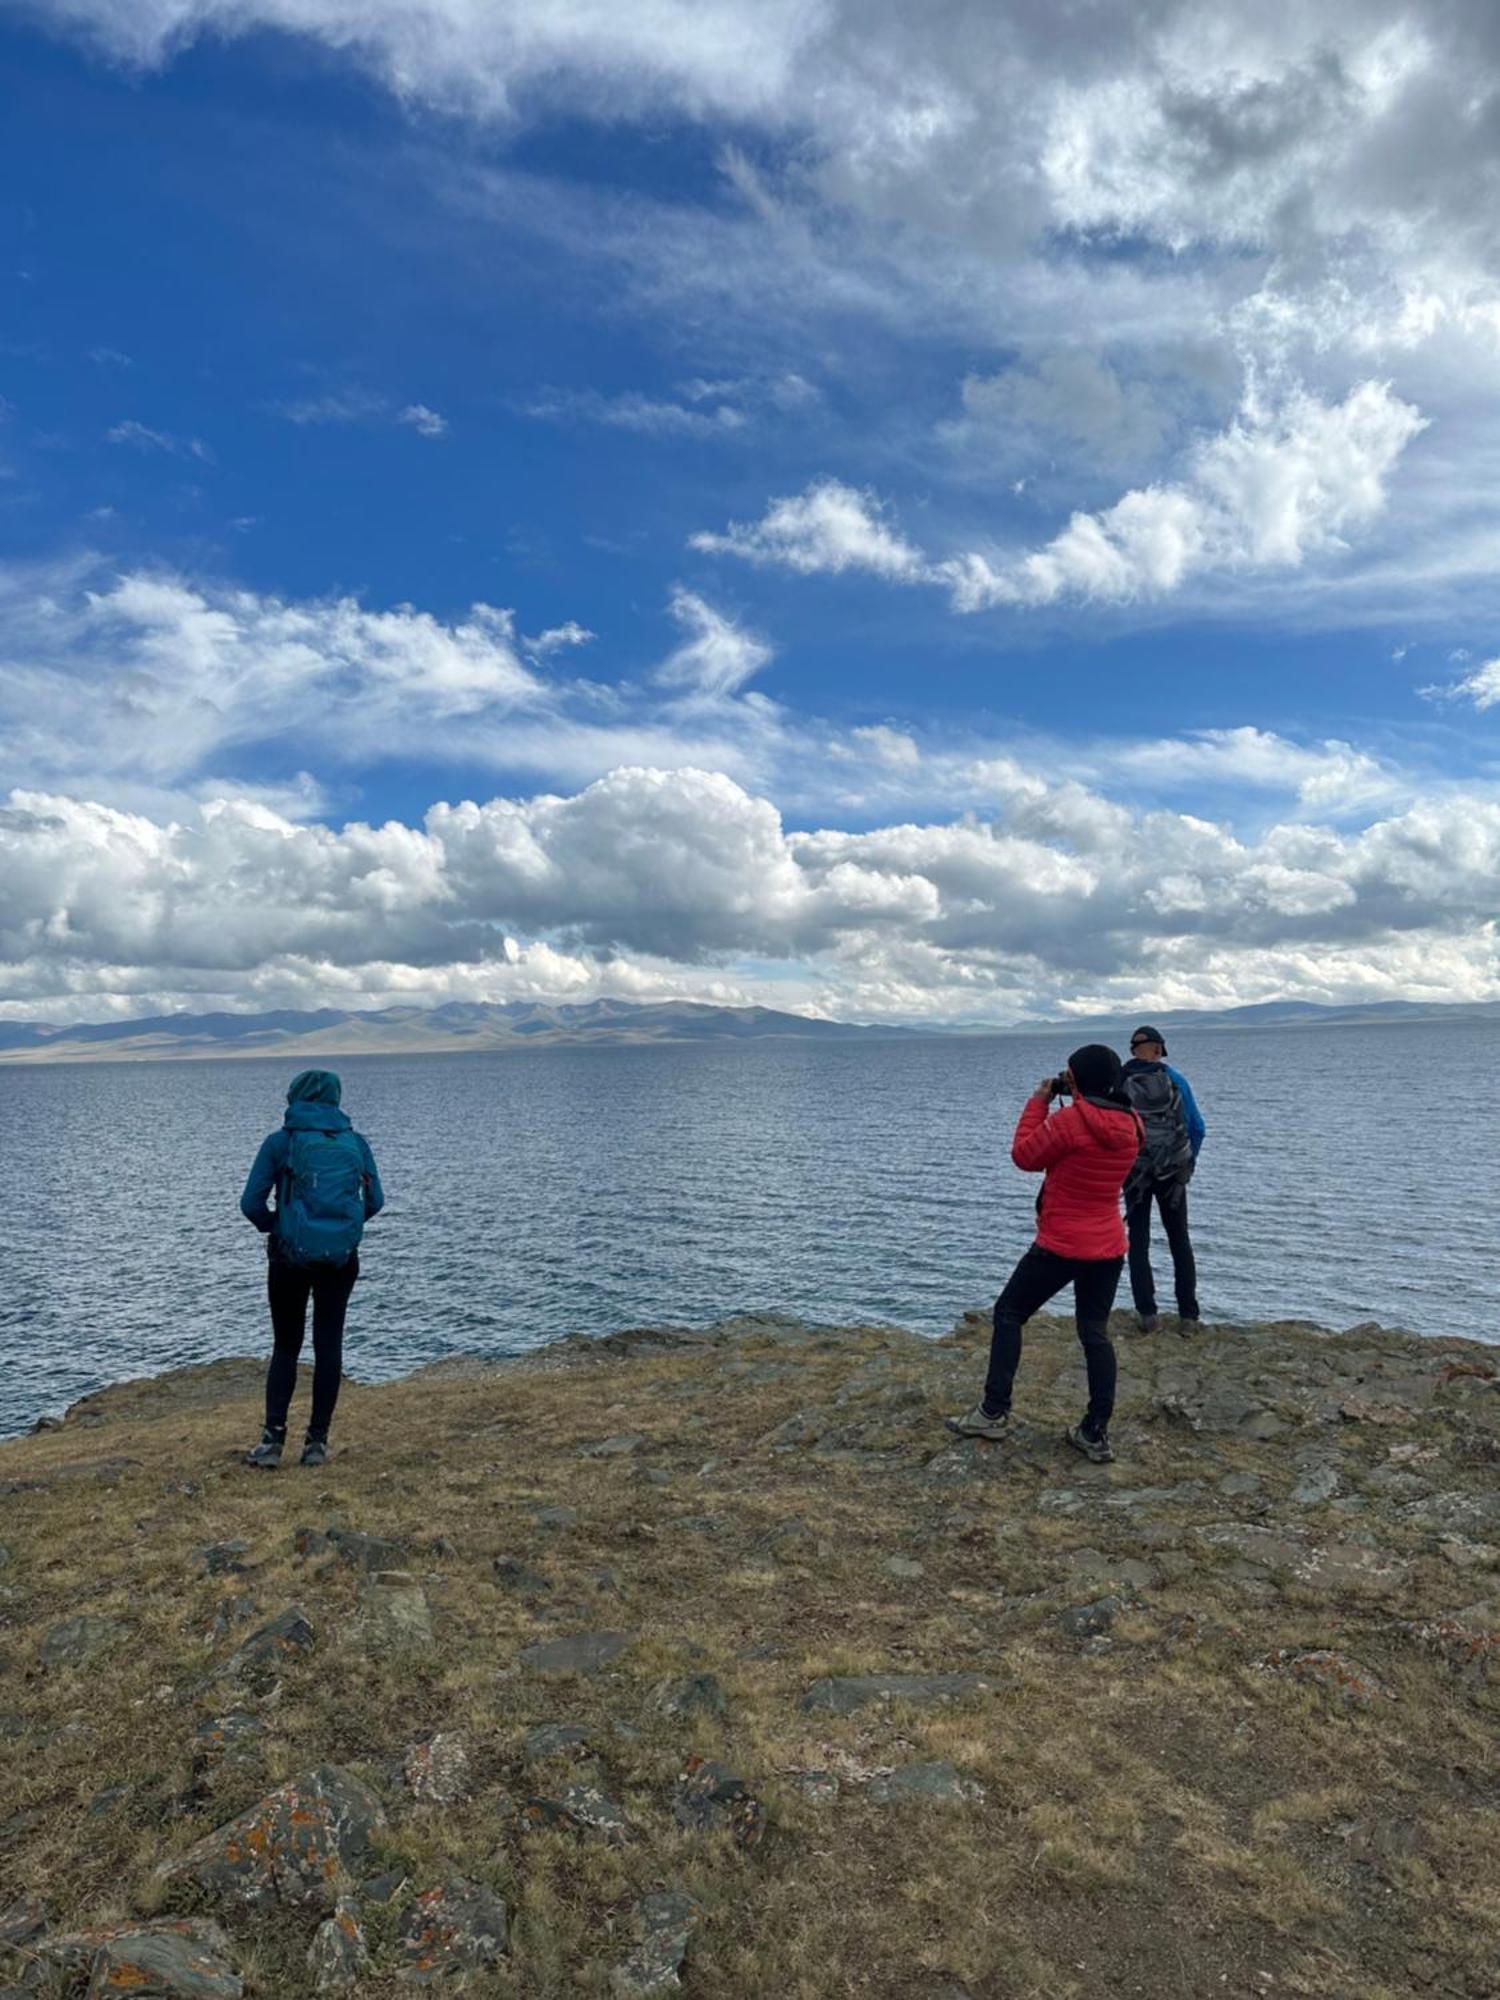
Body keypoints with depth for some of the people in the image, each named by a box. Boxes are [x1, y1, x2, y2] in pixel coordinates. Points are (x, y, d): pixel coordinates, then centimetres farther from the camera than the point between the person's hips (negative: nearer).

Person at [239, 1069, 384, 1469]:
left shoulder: (281, 1142, -3)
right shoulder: (355, 1142, 4)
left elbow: (251, 1203, -6)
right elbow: (375, 1201, 5)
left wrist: (273, 1226, 14)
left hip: (290, 1256, -1)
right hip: (341, 1258, 1)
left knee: (286, 1346, 13)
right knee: (328, 1345, 10)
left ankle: (273, 1439, 5)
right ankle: (317, 1442, 10)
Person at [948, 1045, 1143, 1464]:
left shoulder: (1070, 1121, -20)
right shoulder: (1130, 1125, 2)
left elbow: (1025, 1156, -7)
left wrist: (1038, 1101, 0)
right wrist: (1075, 1101, 11)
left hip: (1061, 1245, -6)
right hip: (1110, 1248, 6)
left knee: (1009, 1313, 9)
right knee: (1095, 1333, 13)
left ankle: (994, 1412, 11)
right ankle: (1096, 1434, 13)